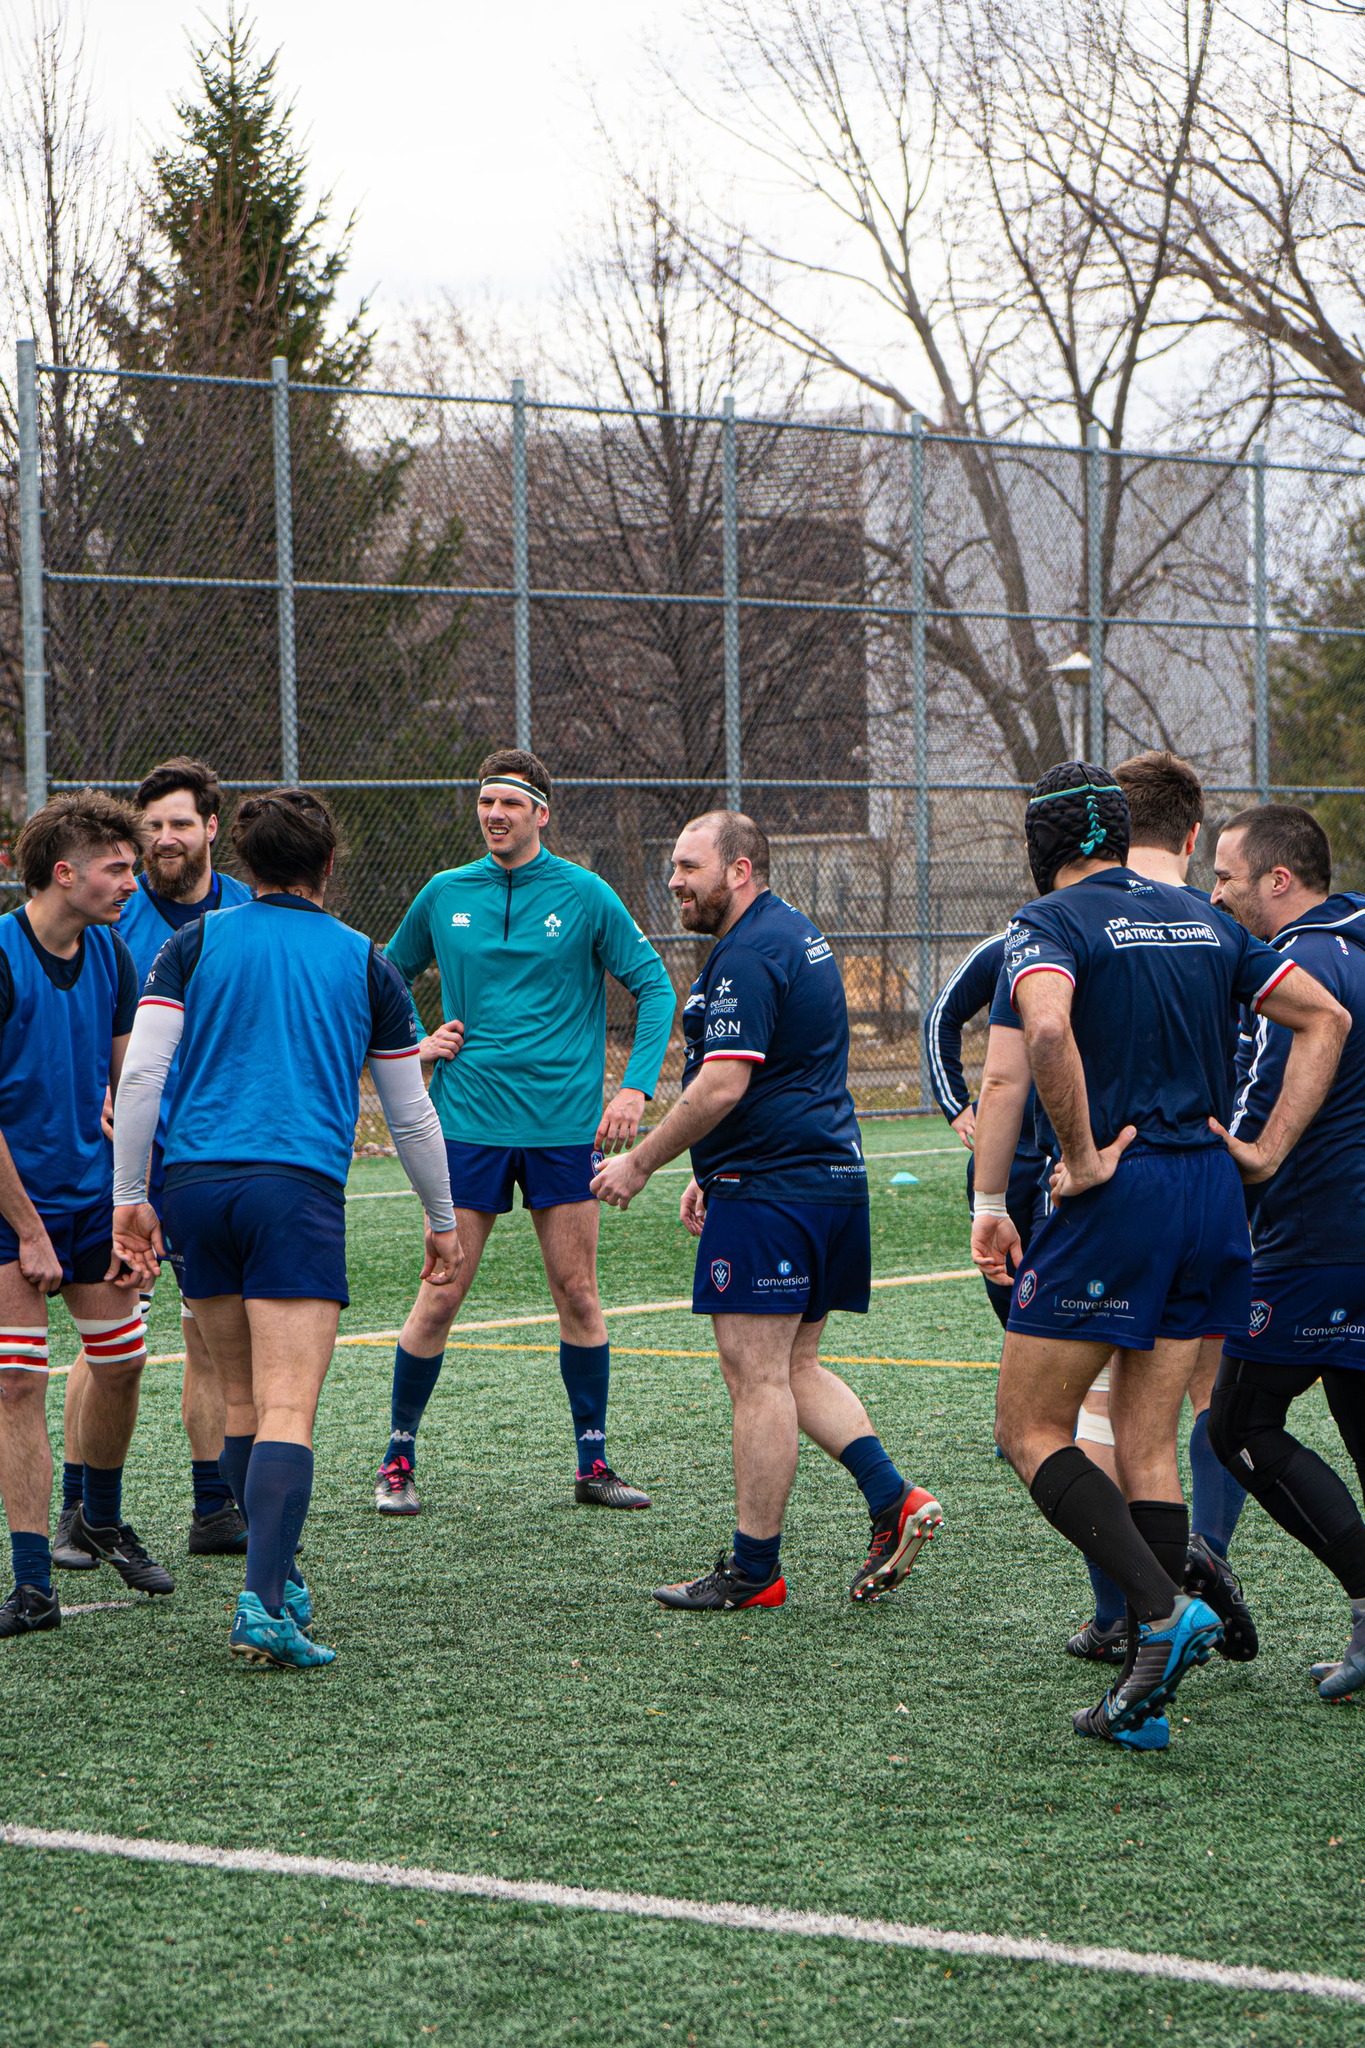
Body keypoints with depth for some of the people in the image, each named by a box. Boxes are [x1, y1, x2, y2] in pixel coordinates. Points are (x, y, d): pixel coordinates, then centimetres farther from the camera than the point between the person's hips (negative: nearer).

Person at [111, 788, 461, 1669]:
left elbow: (140, 1073, 0)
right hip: (300, 1191, -2)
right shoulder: (363, 962, 11)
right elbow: (411, 1113, 16)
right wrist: (444, 1221, 27)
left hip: (197, 1184, 2)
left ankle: (281, 1577, 26)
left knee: (243, 1400, 16)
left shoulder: (195, 943, 11)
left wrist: (129, 1197, 4)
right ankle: (264, 1604, -23)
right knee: (288, 1413, -10)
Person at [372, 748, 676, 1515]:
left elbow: (654, 985, 2)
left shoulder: (584, 896, -1)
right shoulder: (446, 894, 5)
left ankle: (594, 1461, 12)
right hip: (469, 1120, 1)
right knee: (442, 1295, -1)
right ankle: (399, 1459, 9)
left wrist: (636, 1085, -7)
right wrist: (416, 1042, 5)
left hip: (563, 1124, 0)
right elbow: (390, 976, 21)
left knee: (578, 1292, 2)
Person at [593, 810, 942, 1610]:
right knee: (796, 1368, 16)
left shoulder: (748, 957, -15)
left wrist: (640, 1162, -11)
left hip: (769, 1187, -10)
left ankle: (754, 1569, 0)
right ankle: (895, 1500, 4)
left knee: (756, 1376, -4)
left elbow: (721, 1087, -22)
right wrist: (715, 1175, 25)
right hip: (834, 1177, 10)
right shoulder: (799, 934, 17)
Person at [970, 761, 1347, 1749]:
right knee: (1148, 1441, 10)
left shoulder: (1052, 924, -5)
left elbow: (1043, 1034, -26)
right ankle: (1145, 1694, 7)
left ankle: (1164, 1609, -15)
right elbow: (1326, 1016, 16)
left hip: (1116, 1196, -6)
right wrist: (1269, 1149, 12)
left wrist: (1082, 1158, -16)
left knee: (1032, 1432, 4)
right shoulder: (1203, 923, 15)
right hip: (1214, 1195, 6)